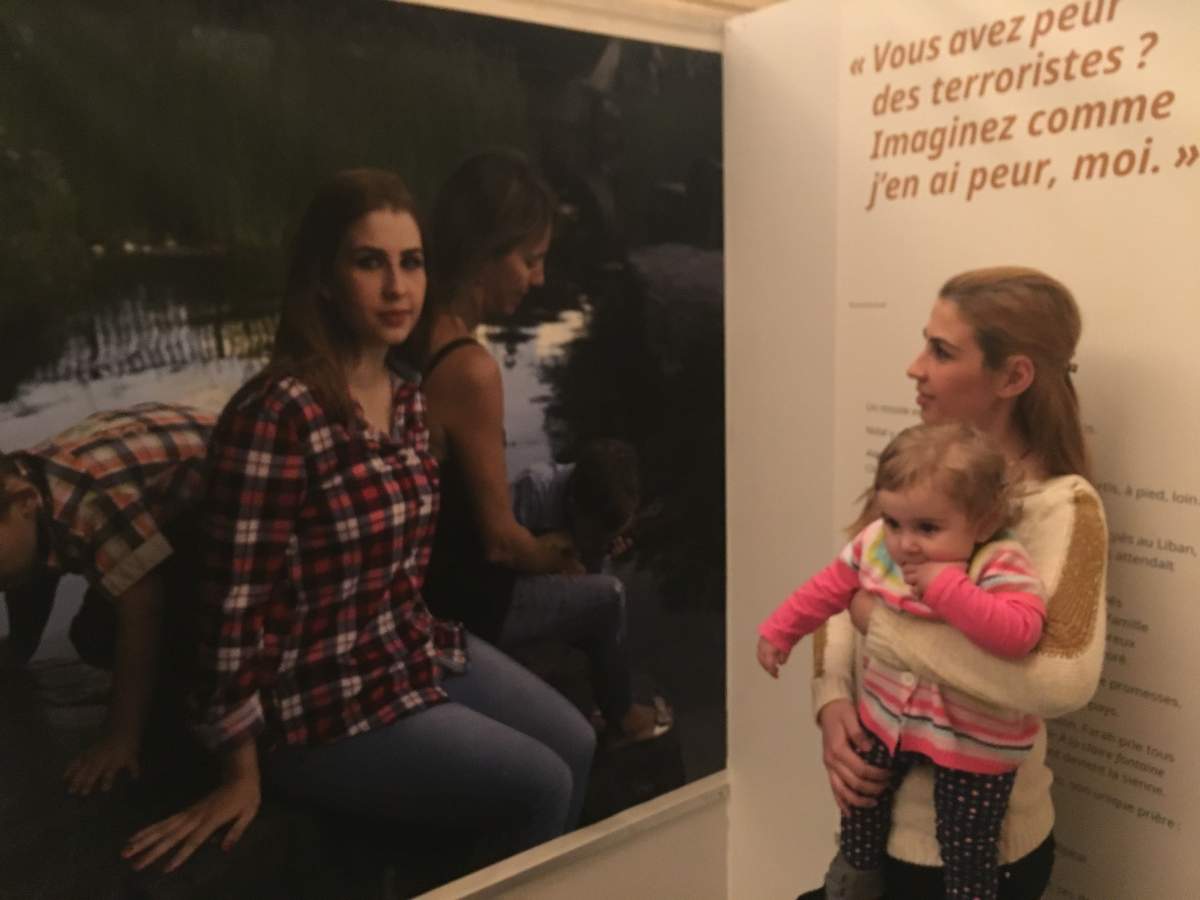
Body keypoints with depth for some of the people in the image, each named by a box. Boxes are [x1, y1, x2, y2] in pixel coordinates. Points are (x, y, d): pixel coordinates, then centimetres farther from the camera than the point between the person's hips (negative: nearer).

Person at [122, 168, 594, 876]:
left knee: (575, 745, 9)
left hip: (419, 648, 8)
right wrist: (242, 776, -14)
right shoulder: (276, 414, -24)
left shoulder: (408, 399, 1)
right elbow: (237, 602, -20)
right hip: (326, 704, -8)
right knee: (541, 788, -7)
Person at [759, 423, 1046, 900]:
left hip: (973, 737, -5)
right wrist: (778, 631, 9)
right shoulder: (876, 547, -11)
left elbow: (1019, 632, -41)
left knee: (966, 853, 6)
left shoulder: (1001, 567, -26)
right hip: (886, 713, 5)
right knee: (860, 808, 24)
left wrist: (946, 589, -43)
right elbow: (829, 589, 3)